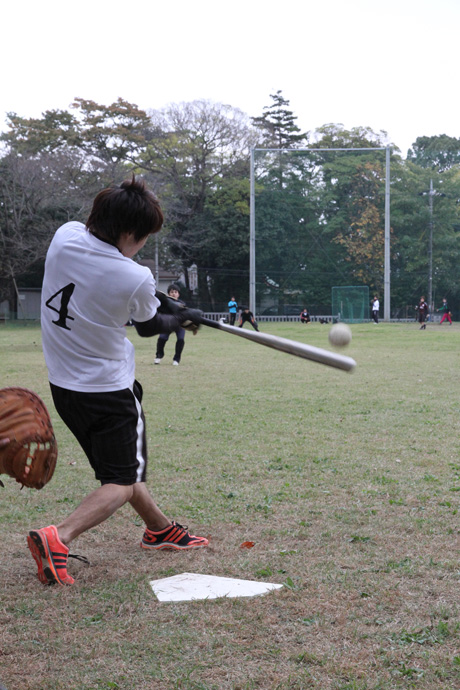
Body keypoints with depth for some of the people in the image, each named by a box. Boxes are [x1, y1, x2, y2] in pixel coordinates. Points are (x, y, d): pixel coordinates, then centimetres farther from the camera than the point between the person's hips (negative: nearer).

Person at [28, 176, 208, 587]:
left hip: (63, 383, 8)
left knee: (119, 469, 22)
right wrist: (182, 319, 19)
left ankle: (160, 529, 39)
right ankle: (58, 538, -17)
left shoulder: (65, 236, -9)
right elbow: (149, 327, -2)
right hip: (109, 391, -7)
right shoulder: (136, 279, -24)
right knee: (122, 484, 3)